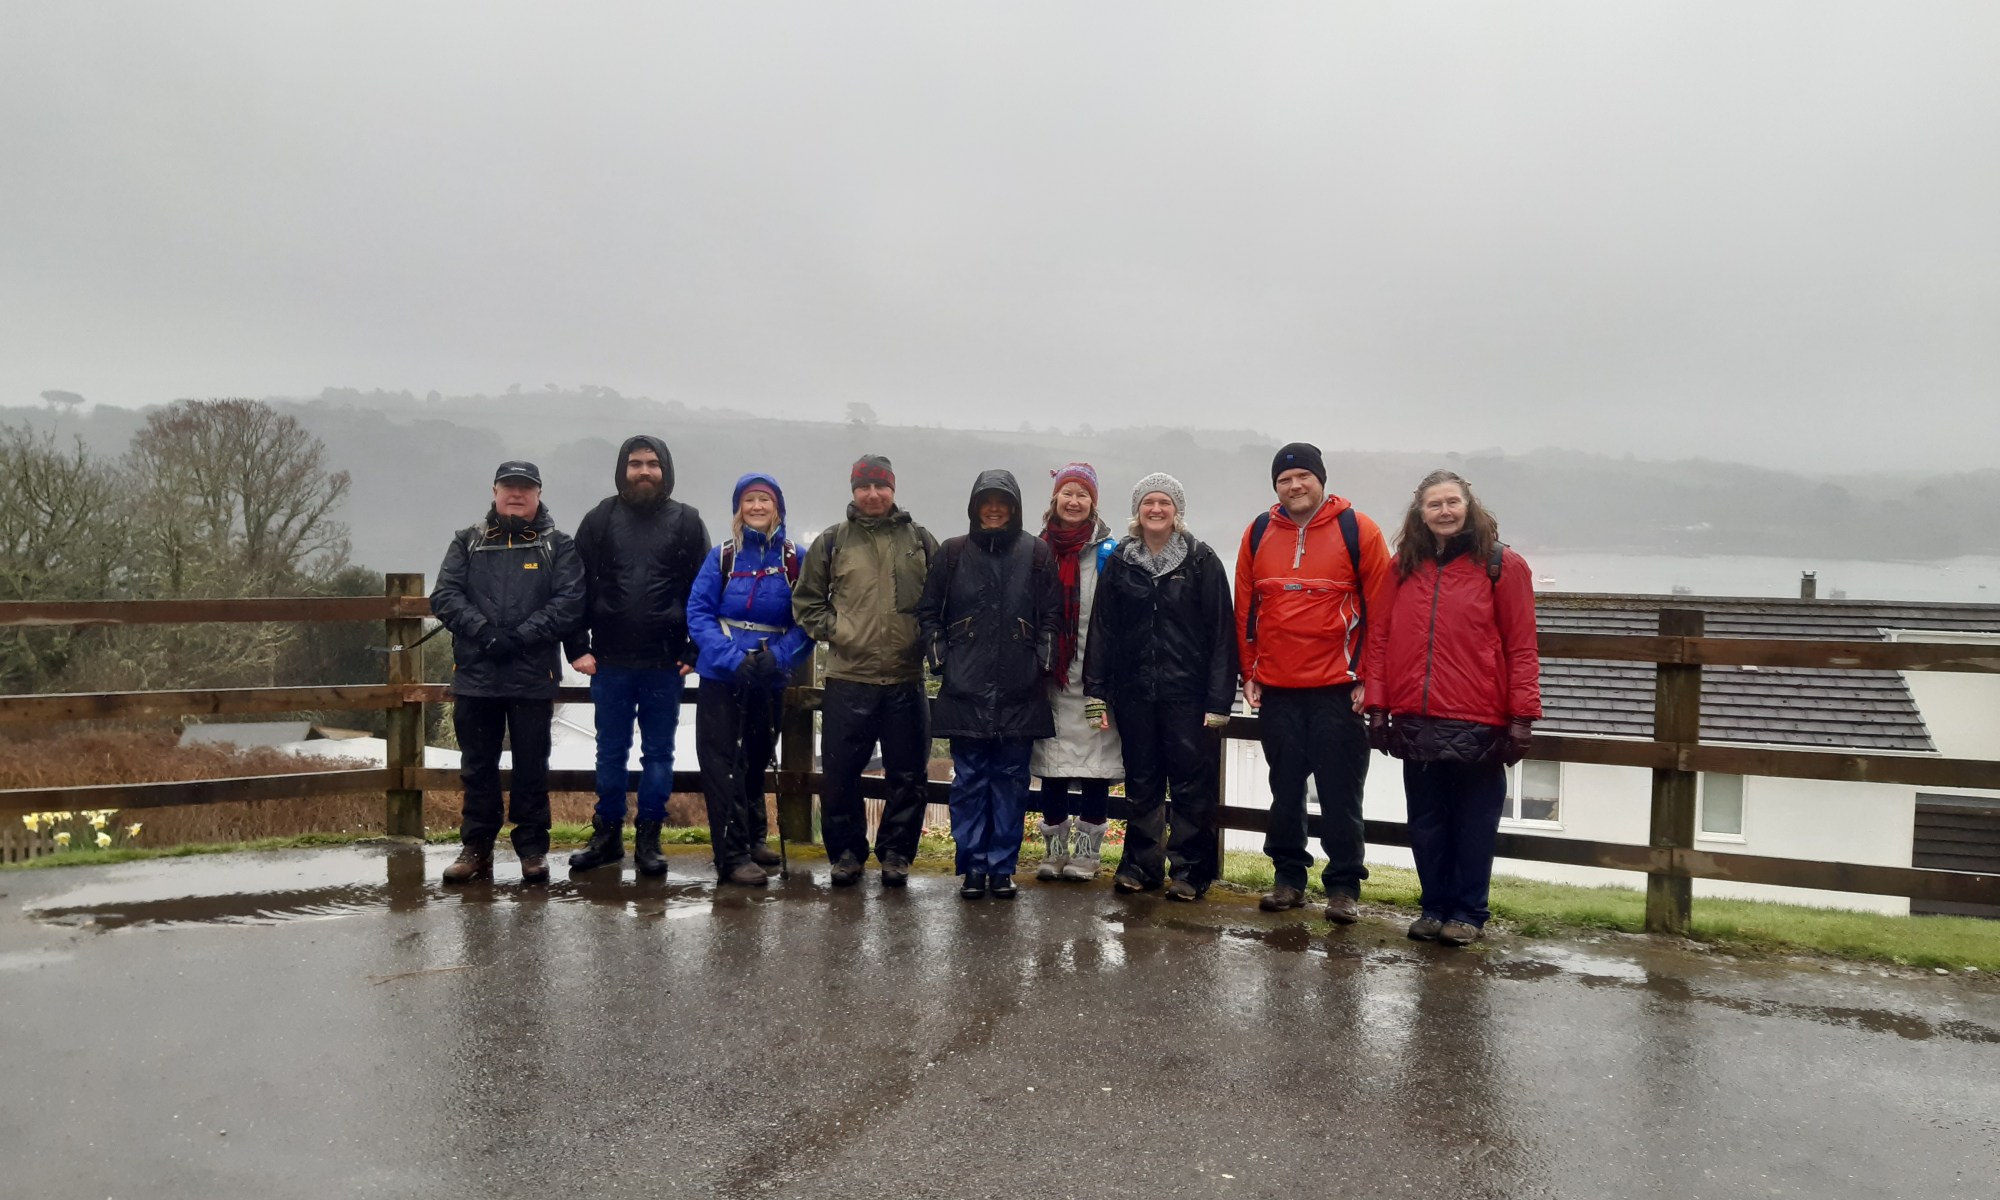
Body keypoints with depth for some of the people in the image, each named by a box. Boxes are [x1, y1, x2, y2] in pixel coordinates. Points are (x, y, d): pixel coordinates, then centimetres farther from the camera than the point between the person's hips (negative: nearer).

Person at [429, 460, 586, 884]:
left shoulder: (557, 545, 4)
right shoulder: (468, 542, 11)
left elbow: (569, 603, -8)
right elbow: (443, 595, 1)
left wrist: (518, 636, -17)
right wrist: (483, 631, -16)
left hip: (533, 676, -2)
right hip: (474, 674, 2)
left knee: (532, 766, 6)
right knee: (478, 766, 10)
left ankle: (533, 849, 16)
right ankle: (476, 847, 21)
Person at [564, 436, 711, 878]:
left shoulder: (686, 522, 3)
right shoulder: (601, 520, 6)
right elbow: (577, 588, 5)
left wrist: (696, 652, -6)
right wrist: (578, 648, -2)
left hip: (665, 663, -1)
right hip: (610, 660, 1)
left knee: (658, 754, 7)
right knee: (611, 751, 10)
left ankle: (649, 839, 16)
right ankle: (607, 836, 22)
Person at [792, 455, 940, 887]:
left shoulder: (919, 540, 7)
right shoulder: (832, 542, 5)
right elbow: (806, 600, 10)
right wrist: (832, 630, -3)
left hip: (906, 680, 1)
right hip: (847, 679, -1)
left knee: (909, 777, 6)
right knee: (841, 775, 4)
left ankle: (895, 853, 20)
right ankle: (845, 852, 20)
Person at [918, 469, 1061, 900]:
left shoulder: (1037, 553, 5)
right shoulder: (953, 553, 6)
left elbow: (1052, 614, 6)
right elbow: (928, 610, 9)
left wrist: (1041, 661, -1)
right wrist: (940, 660, 2)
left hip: (1019, 692, 0)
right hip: (965, 689, 0)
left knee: (1011, 779, 5)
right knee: (969, 779, 4)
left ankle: (1003, 867, 14)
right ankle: (973, 867, 12)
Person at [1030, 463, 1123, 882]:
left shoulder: (1107, 551, 1)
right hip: (1050, 675, 3)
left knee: (1095, 765, 1)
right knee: (1051, 764, 6)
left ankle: (1088, 851, 12)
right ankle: (1054, 848, 17)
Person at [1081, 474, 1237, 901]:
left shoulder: (1202, 561, -1)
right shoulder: (1120, 562, 8)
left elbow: (1221, 633, -4)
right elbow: (1102, 629, 8)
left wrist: (1219, 699, -10)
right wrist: (1096, 690, 1)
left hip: (1187, 690, -3)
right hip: (1134, 691, 3)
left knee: (1192, 783, 0)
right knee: (1141, 782, 10)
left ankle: (1190, 870, 10)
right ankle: (1141, 865, 21)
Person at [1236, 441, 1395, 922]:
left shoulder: (1357, 530, -3)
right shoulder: (1259, 533, 7)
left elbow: (1380, 607, -4)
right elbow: (1245, 608, 11)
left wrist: (1368, 677, -7)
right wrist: (1249, 673, 7)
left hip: (1339, 687, -3)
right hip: (1276, 686, 3)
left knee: (1340, 792, 2)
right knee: (1285, 788, 12)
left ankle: (1344, 886, 12)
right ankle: (1288, 876, 23)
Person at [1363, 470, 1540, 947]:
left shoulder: (1501, 565, -1)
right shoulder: (1404, 567, 10)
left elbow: (1521, 647, -4)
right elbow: (1380, 638, 8)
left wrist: (1521, 717, -9)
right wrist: (1378, 707, 3)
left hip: (1477, 725, -3)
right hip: (1416, 723, 4)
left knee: (1473, 823, 7)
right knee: (1426, 823, 12)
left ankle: (1467, 913, 19)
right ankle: (1435, 908, 25)